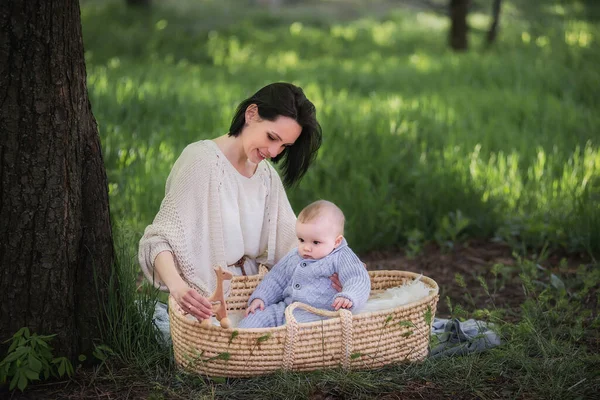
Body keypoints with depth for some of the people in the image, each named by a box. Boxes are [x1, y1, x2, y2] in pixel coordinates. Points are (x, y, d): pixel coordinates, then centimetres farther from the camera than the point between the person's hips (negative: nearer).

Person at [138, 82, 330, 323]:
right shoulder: (202, 160, -15)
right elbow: (160, 238, -20)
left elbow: (288, 240, 5)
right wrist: (177, 286, -39)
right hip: (205, 299, -6)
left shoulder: (266, 174, 9)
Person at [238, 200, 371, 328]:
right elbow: (276, 279, 29)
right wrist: (260, 298, 14)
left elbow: (358, 280, -12)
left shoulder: (341, 258, -1)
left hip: (317, 314, -7)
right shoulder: (294, 258, 20)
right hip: (285, 307, 8)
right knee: (258, 315, -11)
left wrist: (348, 297, -34)